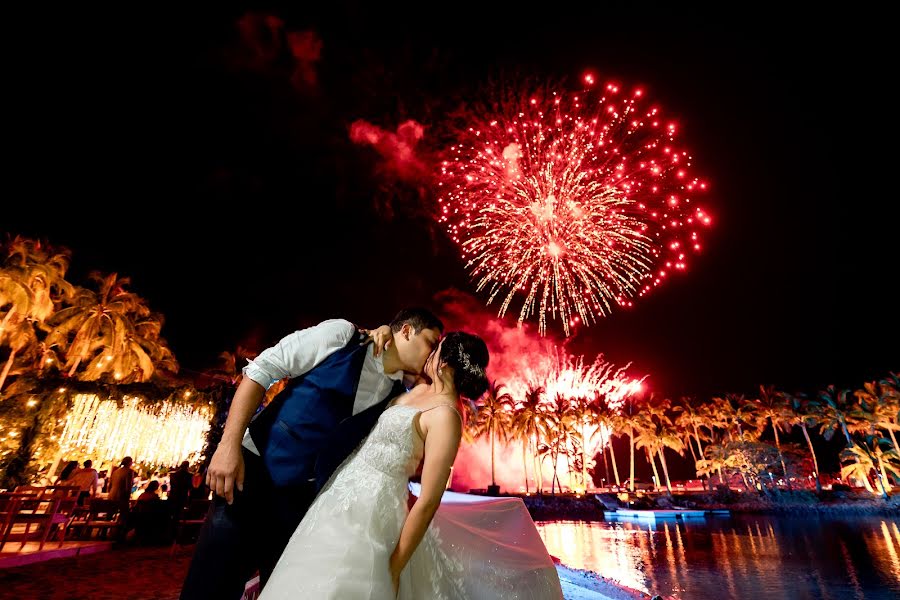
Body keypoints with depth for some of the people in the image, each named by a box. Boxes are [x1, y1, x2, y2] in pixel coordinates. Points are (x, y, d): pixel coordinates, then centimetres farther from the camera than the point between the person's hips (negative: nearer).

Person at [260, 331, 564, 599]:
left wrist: (393, 569, -19)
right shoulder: (422, 390, 4)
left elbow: (428, 502, -22)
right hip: (345, 491, 9)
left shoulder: (445, 415, -22)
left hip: (375, 505, -9)